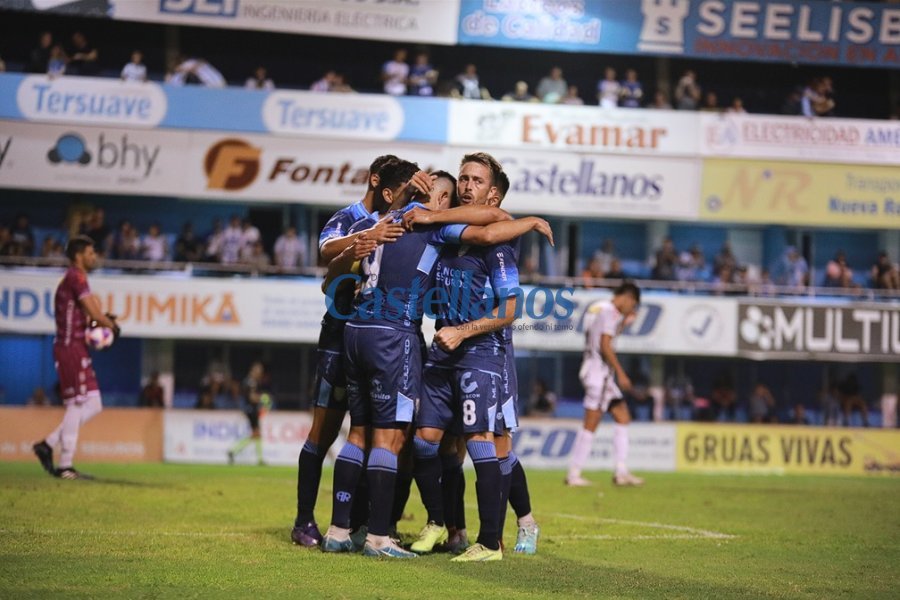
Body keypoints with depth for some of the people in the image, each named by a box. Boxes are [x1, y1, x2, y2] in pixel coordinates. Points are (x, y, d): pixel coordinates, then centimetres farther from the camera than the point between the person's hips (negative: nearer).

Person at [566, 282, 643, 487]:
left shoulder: (603, 309, 18)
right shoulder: (610, 312, -11)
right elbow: (605, 345, -19)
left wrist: (624, 320, 23)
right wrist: (621, 373, -18)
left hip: (603, 375, 10)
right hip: (598, 372, -10)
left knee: (623, 417, 9)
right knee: (591, 423, -8)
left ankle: (621, 472, 7)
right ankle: (574, 474, -5)